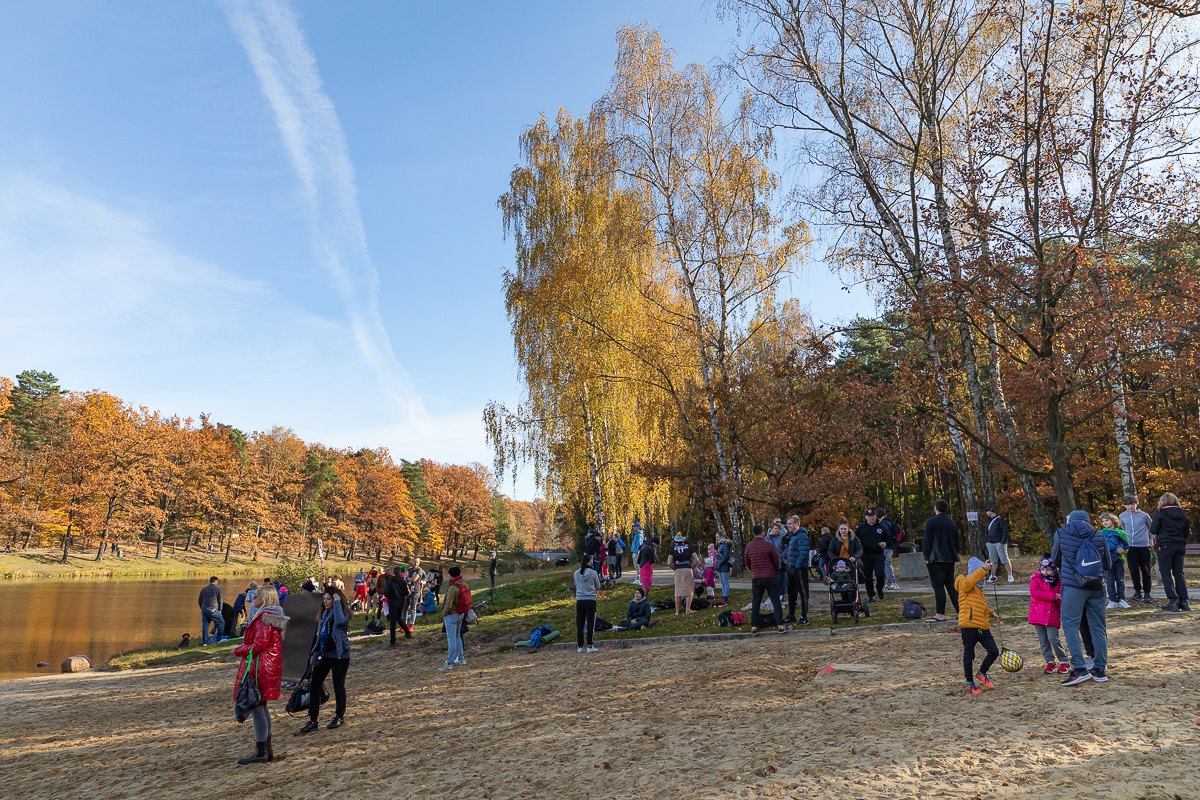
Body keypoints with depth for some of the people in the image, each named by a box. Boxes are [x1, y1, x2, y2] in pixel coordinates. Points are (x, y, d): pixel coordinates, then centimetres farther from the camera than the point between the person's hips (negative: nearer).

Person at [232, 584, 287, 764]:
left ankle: (261, 753, 1)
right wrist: (243, 648, 14)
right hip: (269, 666, 11)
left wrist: (239, 650, -5)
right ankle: (267, 749, 24)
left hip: (260, 668, -11)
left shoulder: (264, 618, -16)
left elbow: (259, 645, -20)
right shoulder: (273, 616, 15)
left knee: (257, 708, -5)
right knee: (262, 708, 17)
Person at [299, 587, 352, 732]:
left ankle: (339, 717, 22)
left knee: (338, 687, 5)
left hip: (339, 656, -6)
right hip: (323, 655, 6)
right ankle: (312, 721, 7)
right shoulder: (325, 614, 9)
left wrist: (337, 602, -25)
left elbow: (340, 621, -34)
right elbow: (320, 634, 16)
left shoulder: (345, 613, -9)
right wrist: (314, 653, 11)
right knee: (314, 686, 0)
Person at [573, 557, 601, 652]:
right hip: (591, 600, -2)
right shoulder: (593, 573, -5)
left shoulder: (576, 573, 2)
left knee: (579, 624, 8)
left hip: (580, 601, 3)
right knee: (590, 624, 3)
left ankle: (579, 646, 11)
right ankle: (590, 646, 2)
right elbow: (598, 587, 5)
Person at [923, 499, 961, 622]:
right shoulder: (952, 523, 13)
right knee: (951, 585, 12)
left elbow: (927, 541, -11)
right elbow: (956, 542, 19)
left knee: (938, 586, -5)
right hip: (950, 559, 7)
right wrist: (955, 557, 24)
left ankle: (940, 614, -3)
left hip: (936, 560, -7)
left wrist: (927, 557, -5)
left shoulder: (931, 522, -8)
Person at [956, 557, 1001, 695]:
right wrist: (983, 568, -33)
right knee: (969, 656, 3)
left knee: (994, 651, 0)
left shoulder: (979, 589, 23)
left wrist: (991, 612, 17)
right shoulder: (964, 584, -3)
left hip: (983, 627, 8)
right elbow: (970, 580, -29)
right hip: (969, 627, -8)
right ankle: (970, 682, 18)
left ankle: (981, 673, 23)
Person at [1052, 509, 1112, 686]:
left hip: (1073, 586, -4)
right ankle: (1100, 670, 16)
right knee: (1098, 627, 12)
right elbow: (1108, 565, 18)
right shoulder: (1099, 535, 10)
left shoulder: (1061, 533, 4)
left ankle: (1079, 668, -11)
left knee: (1070, 625, -2)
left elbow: (1055, 559, 16)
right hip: (1097, 587, 4)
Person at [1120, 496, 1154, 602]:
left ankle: (1147, 592, 10)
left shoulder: (1144, 515, -3)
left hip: (1144, 546, -2)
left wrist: (1151, 539, 10)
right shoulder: (1122, 516, 5)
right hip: (1130, 546, 2)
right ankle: (1137, 590, 14)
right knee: (1133, 569, 1)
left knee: (1145, 570, 2)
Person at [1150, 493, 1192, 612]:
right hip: (1180, 546, 5)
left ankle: (1173, 601, -9)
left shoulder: (1160, 513, -9)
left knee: (1166, 573, -1)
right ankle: (1183, 601, 8)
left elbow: (1153, 530, -7)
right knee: (1179, 573, 10)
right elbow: (1187, 532, 12)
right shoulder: (1183, 514, 7)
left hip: (1165, 545, -5)